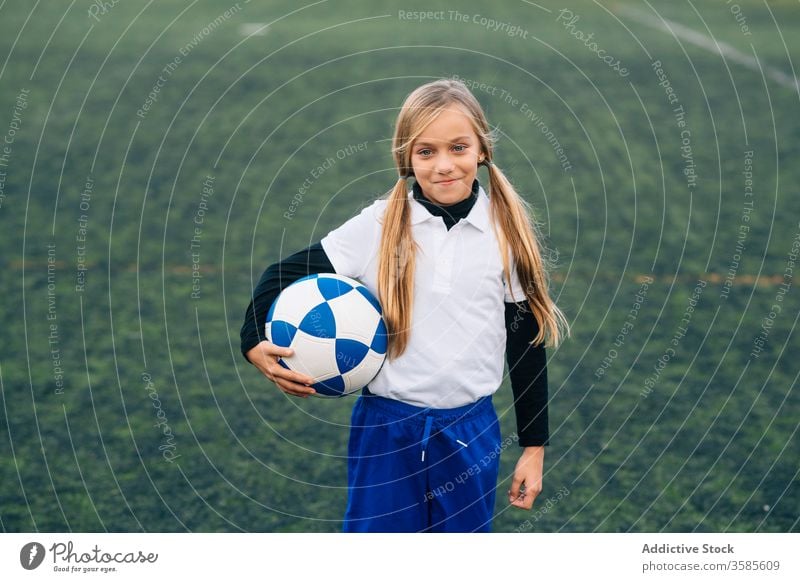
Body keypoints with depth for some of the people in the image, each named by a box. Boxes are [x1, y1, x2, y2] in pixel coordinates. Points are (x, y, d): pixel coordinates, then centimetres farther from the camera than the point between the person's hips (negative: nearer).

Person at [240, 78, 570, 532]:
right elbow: (284, 275, 0)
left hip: (471, 433, 1)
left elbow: (528, 344, 3)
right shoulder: (378, 226, -5)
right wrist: (254, 343, -18)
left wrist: (534, 446, 5)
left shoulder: (508, 234, -3)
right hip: (386, 430, -1)